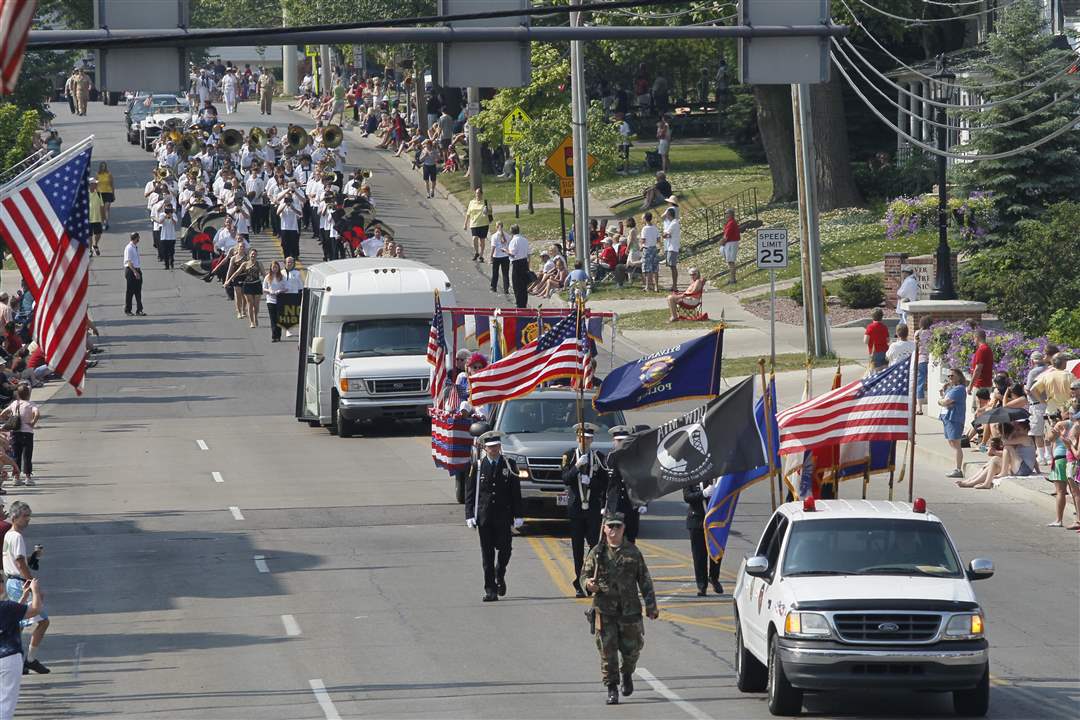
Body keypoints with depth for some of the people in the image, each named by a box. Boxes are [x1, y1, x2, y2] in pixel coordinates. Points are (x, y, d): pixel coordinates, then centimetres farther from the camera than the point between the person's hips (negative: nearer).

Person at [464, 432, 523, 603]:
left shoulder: (509, 466, 4)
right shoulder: (477, 467, 4)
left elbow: (516, 493, 5)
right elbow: (470, 493, 3)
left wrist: (518, 515, -2)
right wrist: (470, 515, -6)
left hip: (503, 516, 0)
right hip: (484, 517, 0)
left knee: (504, 549, 0)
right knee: (487, 553, 0)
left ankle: (499, 576, 31)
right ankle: (490, 590, 3)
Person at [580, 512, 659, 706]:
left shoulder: (633, 552, 6)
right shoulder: (597, 552, 3)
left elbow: (644, 580, 9)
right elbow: (584, 575, 6)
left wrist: (651, 605, 5)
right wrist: (588, 583, -19)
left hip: (630, 610, 1)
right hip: (605, 610, -1)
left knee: (631, 648, 7)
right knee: (607, 651, -4)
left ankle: (627, 674, 38)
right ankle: (611, 689, 3)